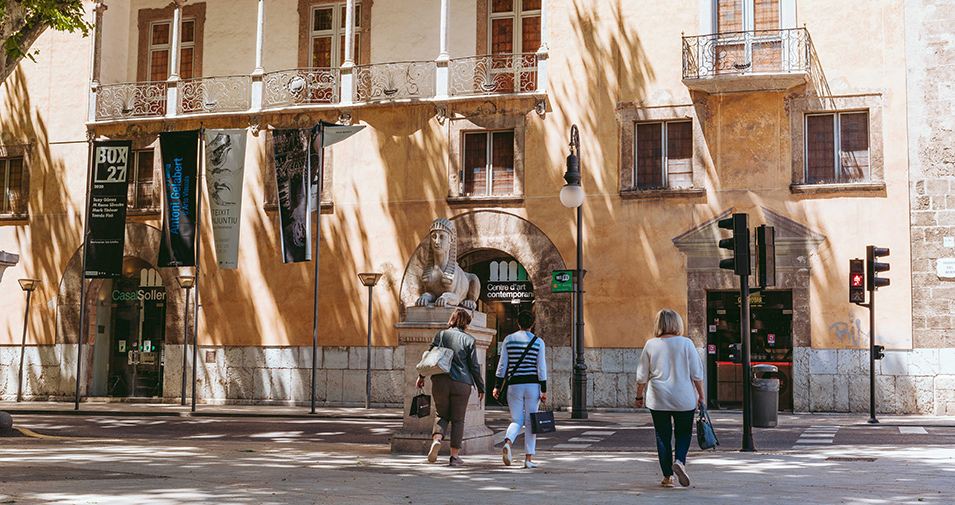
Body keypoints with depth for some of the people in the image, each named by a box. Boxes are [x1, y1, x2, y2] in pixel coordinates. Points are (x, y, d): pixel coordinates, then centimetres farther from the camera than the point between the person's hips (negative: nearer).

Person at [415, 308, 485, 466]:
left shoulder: (441, 334, 3)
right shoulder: (469, 340, -1)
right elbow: (474, 366, 0)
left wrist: (421, 376, 18)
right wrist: (481, 388, 9)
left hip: (440, 381, 2)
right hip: (461, 384, -2)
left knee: (442, 415, 16)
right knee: (457, 420, 8)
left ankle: (437, 439, -13)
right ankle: (454, 456, 7)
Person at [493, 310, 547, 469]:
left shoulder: (509, 339, 3)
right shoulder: (538, 342, -1)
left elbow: (502, 365, 2)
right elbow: (541, 368, -3)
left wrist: (498, 386, 7)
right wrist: (544, 390, 0)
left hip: (514, 384, 1)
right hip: (532, 384, -1)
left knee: (517, 420, 10)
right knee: (530, 421, 6)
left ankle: (508, 442, -21)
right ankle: (528, 458, 5)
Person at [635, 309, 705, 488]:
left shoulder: (651, 345, -1)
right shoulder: (686, 343, -5)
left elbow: (642, 376, 4)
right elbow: (697, 374, -3)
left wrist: (639, 396, 15)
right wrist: (701, 396, 7)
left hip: (658, 400, 1)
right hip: (684, 399, -1)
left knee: (662, 436, 9)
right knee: (684, 432, 14)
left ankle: (668, 476, 10)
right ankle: (679, 460, -11)